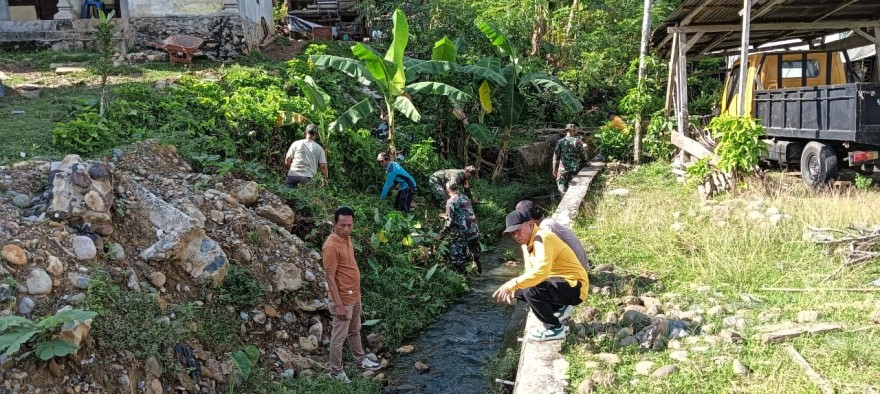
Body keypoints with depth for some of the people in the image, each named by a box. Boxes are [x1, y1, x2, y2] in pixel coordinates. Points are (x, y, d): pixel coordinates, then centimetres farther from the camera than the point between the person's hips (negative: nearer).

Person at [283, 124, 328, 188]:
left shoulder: (296, 143, 10)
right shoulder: (319, 148, 9)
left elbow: (287, 161, 10)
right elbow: (323, 166, 5)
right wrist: (325, 178, 19)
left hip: (292, 175, 1)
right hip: (307, 177, -1)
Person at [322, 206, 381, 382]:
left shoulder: (347, 238, 1)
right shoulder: (331, 246, -26)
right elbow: (330, 278, -24)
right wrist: (339, 305, -24)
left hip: (354, 296, 9)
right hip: (343, 300, -9)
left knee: (355, 331, 26)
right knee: (339, 337, 7)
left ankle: (361, 359, 43)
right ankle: (336, 371, 23)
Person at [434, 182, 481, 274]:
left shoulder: (451, 201, -8)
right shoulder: (465, 197, 13)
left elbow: (450, 221, -12)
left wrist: (441, 235, -4)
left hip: (463, 233, -8)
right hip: (475, 230, 8)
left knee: (457, 259, 0)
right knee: (475, 254, 26)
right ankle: (479, 270, 40)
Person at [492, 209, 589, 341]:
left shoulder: (543, 239, -23)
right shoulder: (528, 241, 8)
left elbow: (541, 271, -37)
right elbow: (531, 272, 15)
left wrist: (512, 285, -36)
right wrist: (513, 288, -2)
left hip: (575, 287, -10)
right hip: (559, 282, 10)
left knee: (530, 290, -29)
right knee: (519, 291, 6)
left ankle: (554, 328, -9)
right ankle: (560, 308, 17)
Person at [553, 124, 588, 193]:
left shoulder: (560, 142, -1)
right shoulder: (577, 141, -4)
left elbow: (556, 157, 1)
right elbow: (583, 156, -1)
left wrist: (554, 169, 9)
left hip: (563, 169, 0)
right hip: (574, 169, 0)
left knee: (562, 186, 7)